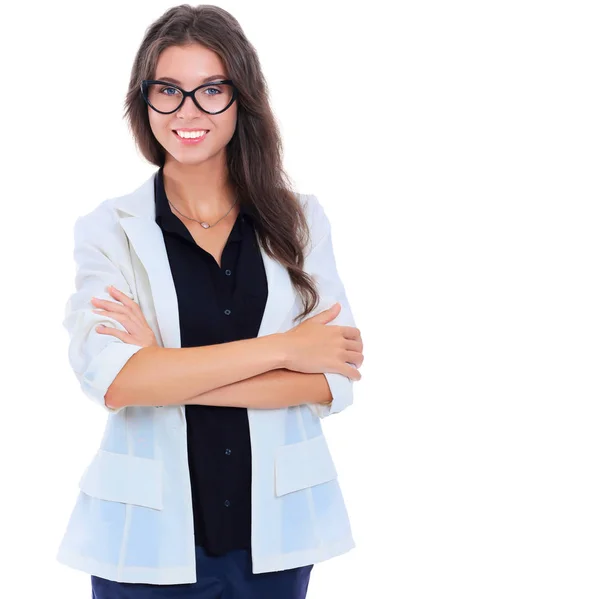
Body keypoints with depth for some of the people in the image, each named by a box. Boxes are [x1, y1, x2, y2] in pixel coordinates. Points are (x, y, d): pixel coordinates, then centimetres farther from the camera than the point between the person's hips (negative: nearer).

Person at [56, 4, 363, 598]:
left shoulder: (298, 220, 2)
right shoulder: (108, 229, -3)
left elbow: (333, 380, -8)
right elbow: (111, 379, -17)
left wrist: (171, 375, -16)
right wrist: (281, 349, -16)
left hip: (275, 532, 2)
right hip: (149, 540, -1)